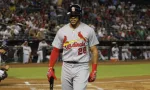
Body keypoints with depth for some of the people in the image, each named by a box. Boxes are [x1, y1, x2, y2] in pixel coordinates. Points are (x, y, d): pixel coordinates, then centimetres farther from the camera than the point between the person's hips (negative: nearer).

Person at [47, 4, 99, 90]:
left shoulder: (88, 30, -2)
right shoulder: (62, 31, 5)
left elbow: (94, 50, 0)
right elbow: (56, 51, 8)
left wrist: (94, 70, -6)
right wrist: (50, 68, 0)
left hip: (82, 68, -3)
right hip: (66, 67, 3)